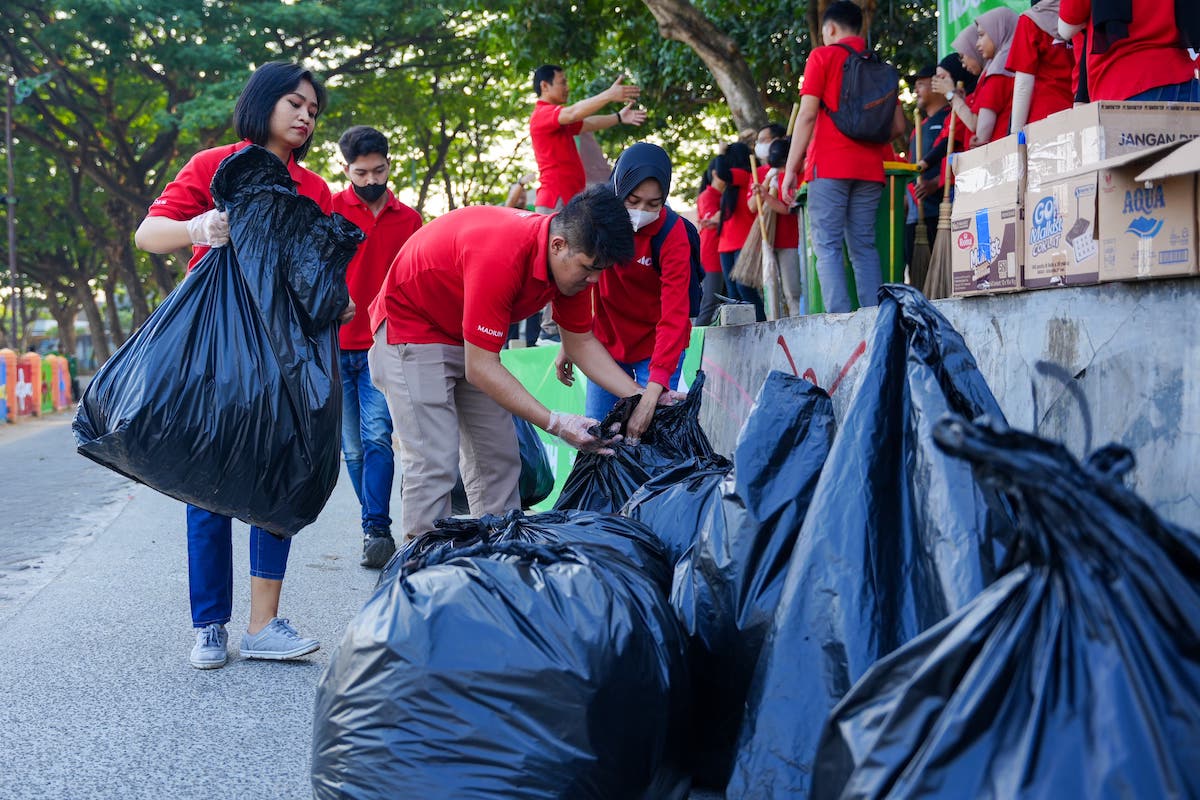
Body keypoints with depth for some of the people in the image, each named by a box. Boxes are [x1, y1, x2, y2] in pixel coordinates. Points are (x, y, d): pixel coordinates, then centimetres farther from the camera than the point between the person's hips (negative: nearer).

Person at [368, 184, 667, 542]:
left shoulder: (573, 259, -13)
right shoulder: (499, 257, -38)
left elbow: (581, 343, 1)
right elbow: (479, 368, -33)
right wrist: (555, 423, -35)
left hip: (472, 337, 8)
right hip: (411, 328, -8)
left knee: (500, 457, 6)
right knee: (434, 463, -15)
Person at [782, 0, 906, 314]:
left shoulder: (823, 56, 3)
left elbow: (807, 115, -5)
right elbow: (898, 126, 14)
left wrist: (791, 168, -4)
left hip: (829, 166, -5)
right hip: (870, 168, 5)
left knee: (827, 247, -6)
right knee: (864, 246, 6)